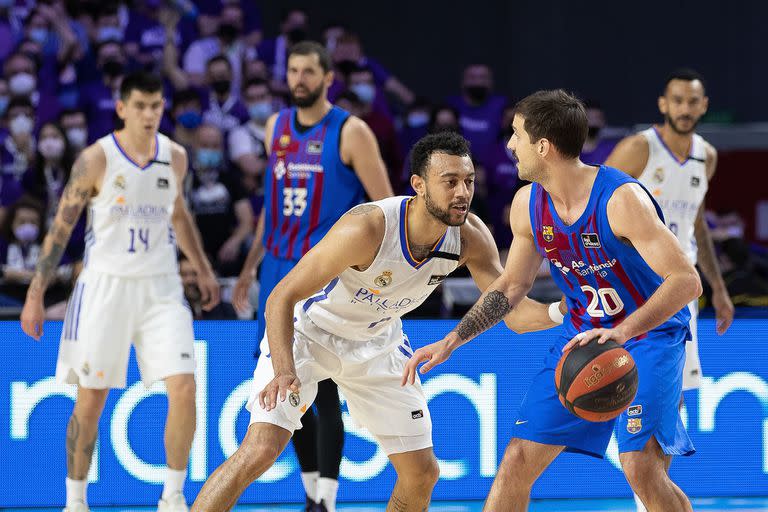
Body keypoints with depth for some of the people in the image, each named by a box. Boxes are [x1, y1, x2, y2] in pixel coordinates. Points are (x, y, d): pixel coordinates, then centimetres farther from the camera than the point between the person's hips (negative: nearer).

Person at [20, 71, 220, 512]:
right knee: (92, 398, 3)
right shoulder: (97, 159, -9)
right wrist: (36, 295, -7)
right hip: (105, 286, -3)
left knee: (184, 387, -11)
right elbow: (61, 227, -5)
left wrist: (203, 271, 26)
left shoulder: (175, 157, 4)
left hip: (160, 288, 3)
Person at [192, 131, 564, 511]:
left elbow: (513, 311, -11)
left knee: (422, 473, 6)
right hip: (309, 332, -6)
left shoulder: (471, 237, -20)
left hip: (377, 344, 6)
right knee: (259, 451, -23)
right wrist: (284, 372, -46)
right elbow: (281, 298, -31)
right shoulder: (367, 228, -36)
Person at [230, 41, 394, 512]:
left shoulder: (350, 132, -7)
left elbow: (385, 205, -7)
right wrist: (251, 264, 21)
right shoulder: (276, 127, 11)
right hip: (280, 270, 6)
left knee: (323, 387, -9)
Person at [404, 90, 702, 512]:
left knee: (641, 469, -23)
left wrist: (622, 332, -45)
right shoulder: (528, 205, -4)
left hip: (648, 333, -6)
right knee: (518, 461, 0)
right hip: (585, 332, 6)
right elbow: (511, 287, 12)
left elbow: (686, 280, -32)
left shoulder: (621, 199, -26)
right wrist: (452, 340, 3)